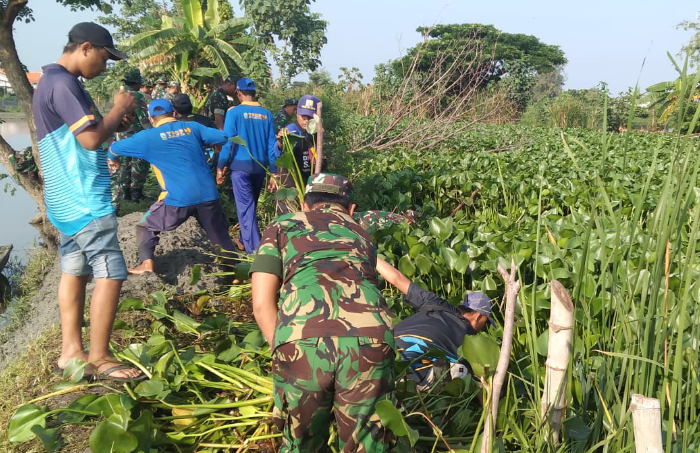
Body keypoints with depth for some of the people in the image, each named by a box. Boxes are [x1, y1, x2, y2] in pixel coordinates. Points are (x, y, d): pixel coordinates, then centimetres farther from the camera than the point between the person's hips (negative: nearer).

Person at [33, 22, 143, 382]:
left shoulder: (52, 82, 17)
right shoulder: (63, 83, -16)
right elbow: (91, 139, -24)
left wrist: (114, 122, 9)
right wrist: (119, 109, -9)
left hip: (70, 199, 11)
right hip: (84, 200, -11)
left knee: (74, 270, 12)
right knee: (110, 273, -7)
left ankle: (71, 351, 19)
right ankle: (99, 358, 2)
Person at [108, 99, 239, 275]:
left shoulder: (149, 137, 3)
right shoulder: (192, 127, 9)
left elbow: (114, 148, 12)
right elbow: (223, 137, 9)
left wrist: (113, 159, 35)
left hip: (178, 199, -3)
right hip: (208, 194, 3)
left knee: (145, 227, 18)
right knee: (221, 236, 17)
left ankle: (147, 263, 5)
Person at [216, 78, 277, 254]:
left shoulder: (234, 112, -5)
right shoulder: (266, 114, 5)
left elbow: (227, 140, -9)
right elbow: (272, 143, 5)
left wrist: (221, 167, -2)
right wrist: (273, 171, 10)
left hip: (241, 165, -4)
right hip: (260, 166, 4)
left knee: (245, 208, -3)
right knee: (251, 206, 20)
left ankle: (255, 250, -9)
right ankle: (244, 240, 35)